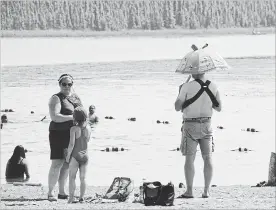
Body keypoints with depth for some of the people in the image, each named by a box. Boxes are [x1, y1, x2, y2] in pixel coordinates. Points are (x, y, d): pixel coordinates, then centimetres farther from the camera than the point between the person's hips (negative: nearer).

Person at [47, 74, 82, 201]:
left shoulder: (75, 97, 13)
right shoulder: (56, 98, -9)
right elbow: (54, 117, -22)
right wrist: (72, 117, -24)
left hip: (72, 135, 7)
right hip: (59, 134, -7)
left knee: (66, 164, 10)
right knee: (57, 164, -11)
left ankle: (61, 192, 18)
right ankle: (50, 193, -8)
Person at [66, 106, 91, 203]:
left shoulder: (74, 129, -14)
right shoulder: (88, 128, 1)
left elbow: (71, 144, -18)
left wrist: (68, 155, -7)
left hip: (75, 156, -4)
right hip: (85, 155, 4)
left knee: (72, 177, 2)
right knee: (83, 178, 9)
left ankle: (71, 198, -1)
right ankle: (81, 198, 10)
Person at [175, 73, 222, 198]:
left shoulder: (187, 87, -12)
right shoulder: (213, 87, 1)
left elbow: (177, 107, -8)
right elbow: (219, 108, 9)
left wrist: (180, 92, 7)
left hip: (190, 126, -3)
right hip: (206, 124, 3)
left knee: (189, 158, 0)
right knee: (207, 158, 6)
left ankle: (189, 191, -4)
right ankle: (206, 191, 5)